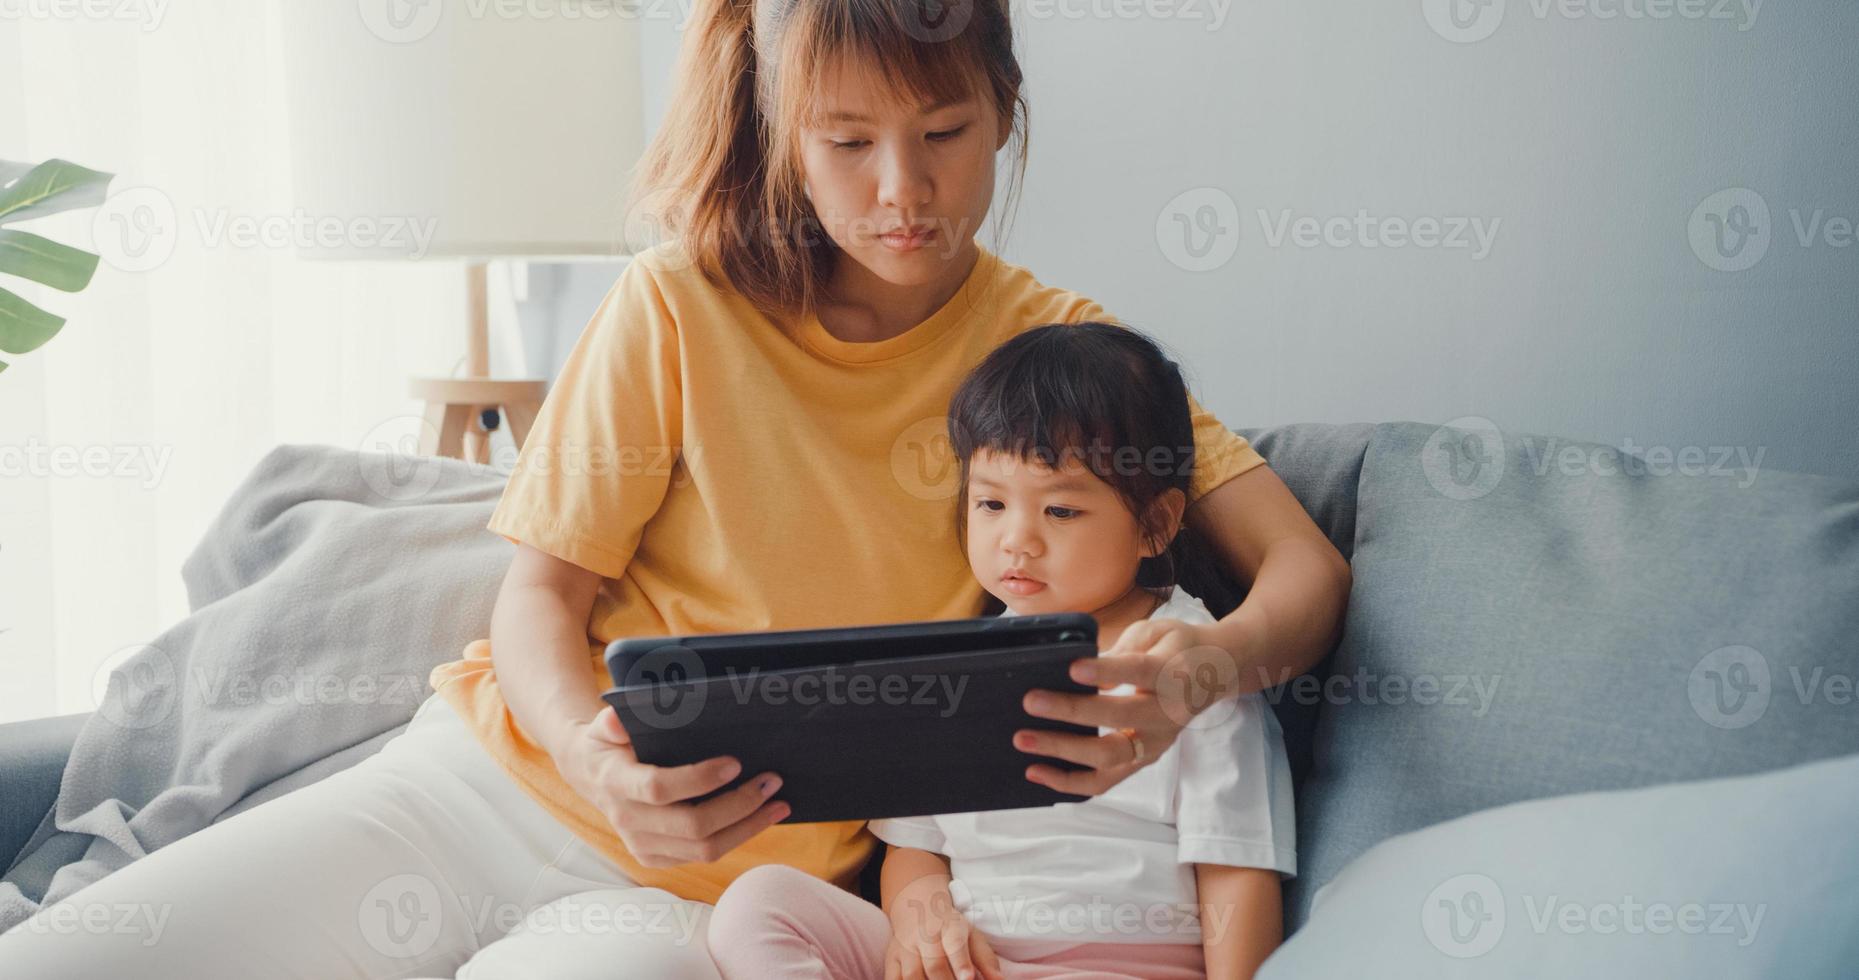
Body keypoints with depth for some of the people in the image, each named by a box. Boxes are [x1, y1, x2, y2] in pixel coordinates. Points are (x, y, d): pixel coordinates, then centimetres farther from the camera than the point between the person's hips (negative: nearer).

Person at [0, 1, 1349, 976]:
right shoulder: (681, 306, -3)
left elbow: (1308, 565, -4)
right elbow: (544, 593, 0)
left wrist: (1217, 661, -29)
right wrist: (596, 757, -24)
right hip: (481, 782, 1)